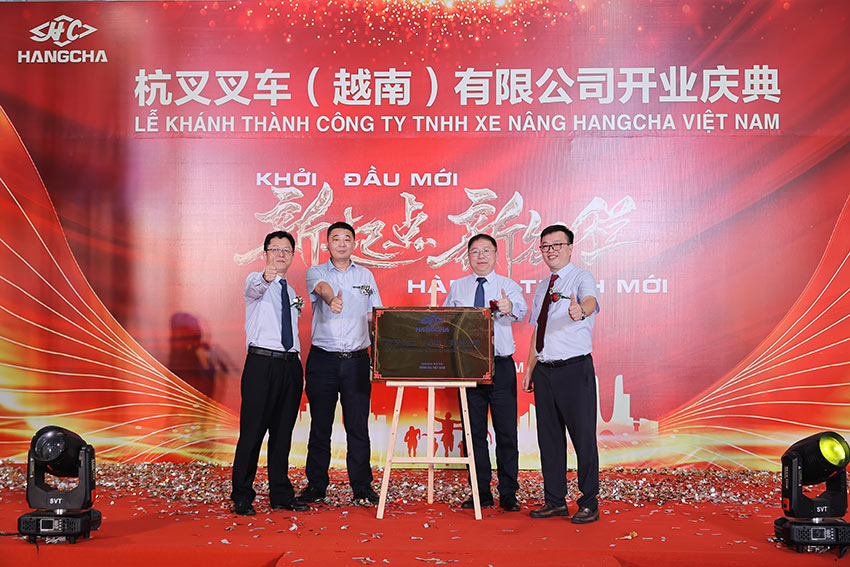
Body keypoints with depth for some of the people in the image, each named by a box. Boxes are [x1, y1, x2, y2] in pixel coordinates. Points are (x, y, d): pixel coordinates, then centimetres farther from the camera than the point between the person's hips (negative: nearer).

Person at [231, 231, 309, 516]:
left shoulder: (291, 291, 20)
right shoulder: (256, 280, 0)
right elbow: (255, 288, -27)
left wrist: (296, 362, 14)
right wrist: (266, 278, -50)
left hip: (290, 365, 6)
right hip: (262, 363, -6)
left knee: (283, 433, 10)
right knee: (252, 431, -4)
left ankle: (281, 495, 18)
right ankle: (242, 497, 5)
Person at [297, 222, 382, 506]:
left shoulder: (366, 276, 12)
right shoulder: (316, 272, 3)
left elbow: (374, 316, 15)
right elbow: (322, 288, -22)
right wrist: (332, 299, -45)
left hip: (357, 360, 1)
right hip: (323, 359, -1)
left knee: (358, 426, 2)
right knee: (320, 424, 5)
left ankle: (362, 486, 11)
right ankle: (316, 485, 17)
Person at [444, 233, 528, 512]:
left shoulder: (508, 286, 2)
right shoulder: (456, 288, 10)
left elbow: (521, 311, -18)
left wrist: (510, 307, -42)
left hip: (501, 366, -2)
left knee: (506, 430, -1)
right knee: (475, 431, 6)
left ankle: (508, 493, 8)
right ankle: (481, 492, 16)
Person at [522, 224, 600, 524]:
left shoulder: (582, 277, -4)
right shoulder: (541, 288, 16)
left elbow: (590, 301, -28)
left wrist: (580, 310, -51)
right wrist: (529, 369, 14)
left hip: (575, 369, -6)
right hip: (545, 371, 7)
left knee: (583, 436, -2)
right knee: (549, 436, 10)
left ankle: (589, 504, 8)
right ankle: (555, 501, 20)